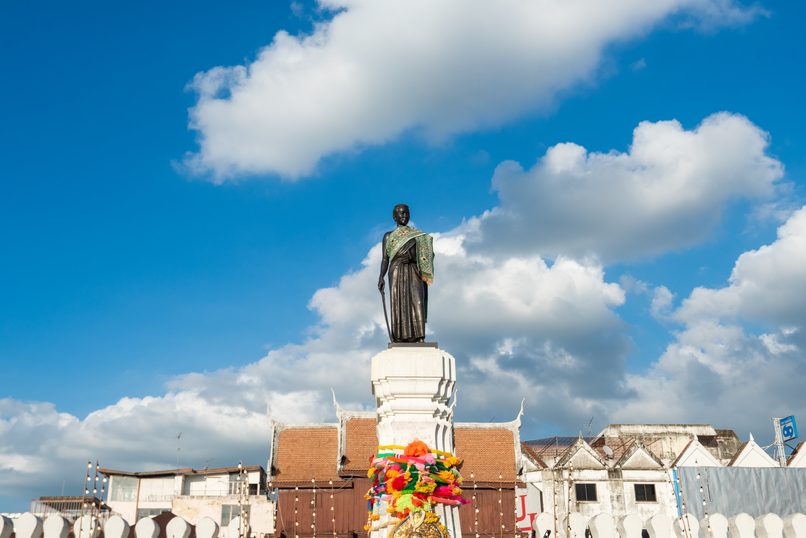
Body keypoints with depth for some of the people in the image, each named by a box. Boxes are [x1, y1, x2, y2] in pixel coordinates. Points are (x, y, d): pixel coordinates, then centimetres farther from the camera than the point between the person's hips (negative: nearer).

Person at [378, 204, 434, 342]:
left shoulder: (416, 234, 19)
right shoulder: (388, 236, 17)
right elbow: (385, 259, 10)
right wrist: (381, 277, -3)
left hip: (413, 272, 0)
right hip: (396, 273, 0)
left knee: (417, 301, -14)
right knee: (398, 304, -8)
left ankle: (420, 338, -20)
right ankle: (399, 339, -11)